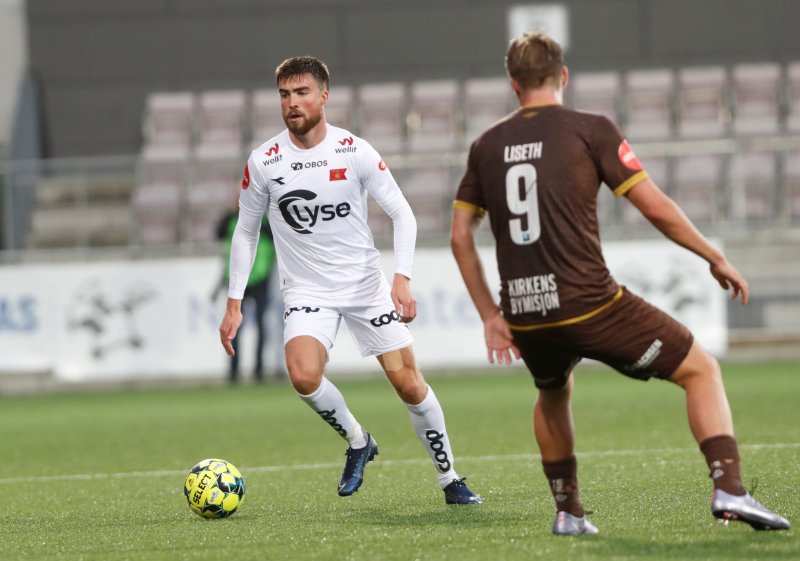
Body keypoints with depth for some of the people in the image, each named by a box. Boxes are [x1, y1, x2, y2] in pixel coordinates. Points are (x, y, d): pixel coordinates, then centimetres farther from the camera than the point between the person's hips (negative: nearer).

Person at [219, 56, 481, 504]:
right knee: (304, 375, -27)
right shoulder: (263, 162, -6)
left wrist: (402, 279, -15)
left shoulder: (356, 152, -9)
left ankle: (450, 479, 18)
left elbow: (402, 214, -2)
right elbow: (246, 232, 7)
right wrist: (234, 304, 3)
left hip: (365, 282, 0)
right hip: (307, 291, 0)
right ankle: (357, 442, 1)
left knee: (408, 383, -2)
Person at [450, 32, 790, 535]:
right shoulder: (591, 130, -1)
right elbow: (656, 208, -3)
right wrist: (717, 258, 9)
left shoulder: (486, 146, 12)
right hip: (589, 304, -5)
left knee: (553, 394, 36)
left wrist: (490, 315, 20)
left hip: (525, 317, 5)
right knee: (702, 370, 9)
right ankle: (729, 490, -7)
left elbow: (460, 236, 13)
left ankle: (568, 512, 35)